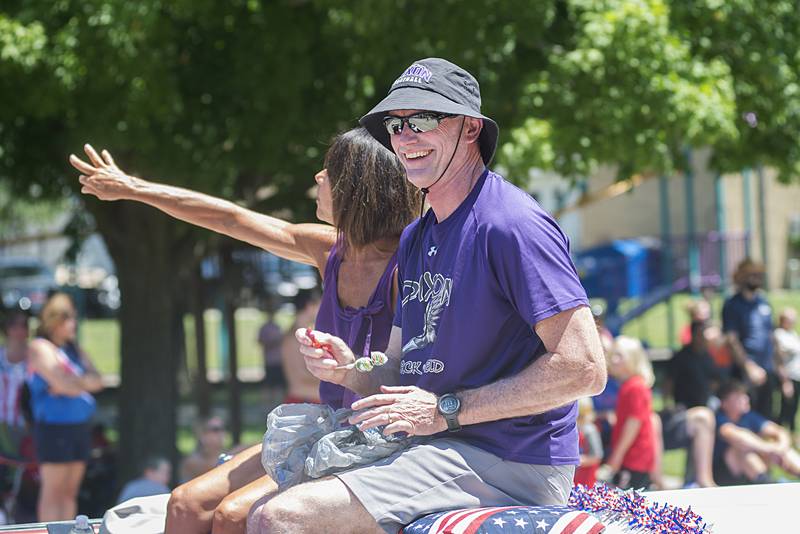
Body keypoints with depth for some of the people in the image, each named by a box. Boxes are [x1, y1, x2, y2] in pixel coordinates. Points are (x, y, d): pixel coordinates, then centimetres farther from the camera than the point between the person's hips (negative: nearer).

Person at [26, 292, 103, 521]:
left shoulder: (73, 349, 17)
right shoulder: (40, 348, -7)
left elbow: (96, 381, 6)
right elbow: (62, 383, -19)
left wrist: (74, 383, -9)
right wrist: (85, 382, -2)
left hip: (79, 425, 8)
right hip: (54, 427, -8)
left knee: (70, 491, 7)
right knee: (53, 491, -7)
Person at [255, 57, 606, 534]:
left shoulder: (511, 224, -13)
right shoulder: (415, 237, 17)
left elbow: (585, 368, -20)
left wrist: (447, 410, -17)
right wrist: (350, 372, -1)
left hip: (508, 463, -9)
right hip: (440, 452, 9)